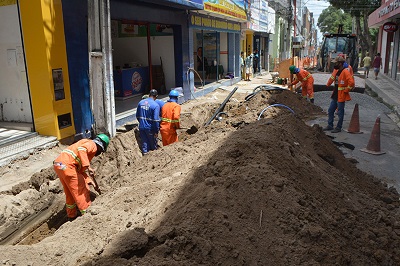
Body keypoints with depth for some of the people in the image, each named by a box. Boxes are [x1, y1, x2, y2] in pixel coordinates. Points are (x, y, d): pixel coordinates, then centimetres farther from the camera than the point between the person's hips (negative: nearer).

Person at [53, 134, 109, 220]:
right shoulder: (92, 144, 0)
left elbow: (80, 168, 27)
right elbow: (81, 149, -25)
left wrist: (88, 179, 22)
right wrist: (87, 166, -25)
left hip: (57, 164, 10)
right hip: (67, 165, -10)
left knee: (69, 193, 22)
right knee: (81, 190, 3)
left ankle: (72, 215, 35)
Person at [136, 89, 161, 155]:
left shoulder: (140, 102, 2)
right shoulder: (155, 105, -16)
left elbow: (137, 116, 11)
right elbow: (156, 119, -18)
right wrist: (156, 131, -12)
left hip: (141, 127, 5)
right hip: (150, 128, -4)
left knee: (144, 143, 12)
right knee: (153, 144, 14)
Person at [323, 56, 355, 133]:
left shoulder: (345, 71, -18)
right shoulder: (338, 71, 10)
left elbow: (351, 82, -29)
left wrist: (346, 90, -19)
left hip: (341, 96, -9)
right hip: (335, 95, 9)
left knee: (340, 113, 2)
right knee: (330, 110, 15)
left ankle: (338, 128, 13)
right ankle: (330, 125, 25)